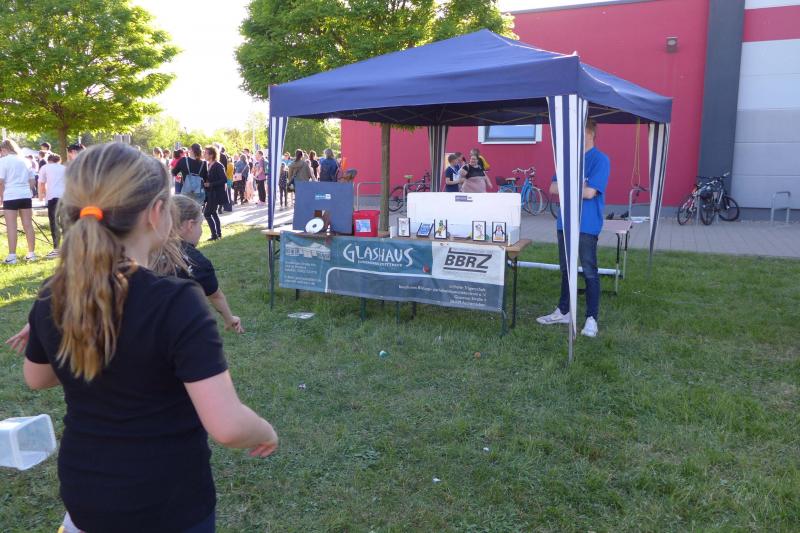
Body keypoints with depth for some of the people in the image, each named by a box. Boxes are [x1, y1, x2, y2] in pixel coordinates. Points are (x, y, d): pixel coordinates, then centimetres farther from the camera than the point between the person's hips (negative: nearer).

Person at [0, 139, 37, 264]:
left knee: (11, 227, -3)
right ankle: (31, 254, 11)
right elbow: (31, 181, 13)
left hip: (10, 197, -5)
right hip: (26, 196, 5)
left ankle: (12, 256, -4)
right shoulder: (25, 160, 13)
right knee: (28, 225, 7)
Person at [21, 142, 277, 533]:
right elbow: (226, 425, -30)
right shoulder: (175, 303, -28)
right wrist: (266, 434, -11)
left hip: (82, 495, 5)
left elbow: (35, 378, 11)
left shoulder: (52, 298, -8)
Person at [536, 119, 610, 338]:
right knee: (566, 269, 15)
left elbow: (589, 192, -17)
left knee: (589, 272, -1)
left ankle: (592, 318, 6)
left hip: (587, 225, -7)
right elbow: (553, 188, 7)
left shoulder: (600, 160, -8)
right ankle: (563, 311, 26)